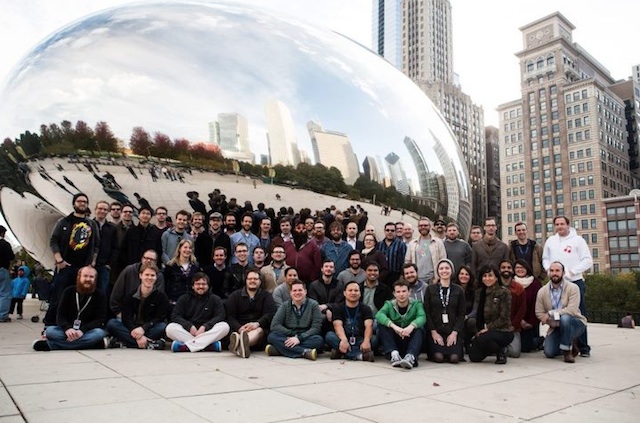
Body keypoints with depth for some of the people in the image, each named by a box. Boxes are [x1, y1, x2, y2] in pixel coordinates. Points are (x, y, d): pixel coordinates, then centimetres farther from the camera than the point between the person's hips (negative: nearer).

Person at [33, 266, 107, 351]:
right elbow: (60, 315, -1)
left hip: (88, 331, -1)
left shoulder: (100, 296, -1)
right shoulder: (68, 291, 6)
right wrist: (67, 328, -23)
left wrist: (82, 330, -25)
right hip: (67, 330, 1)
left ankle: (50, 345, -30)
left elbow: (100, 319, -8)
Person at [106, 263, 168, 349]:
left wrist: (143, 328, -24)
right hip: (132, 328, 2)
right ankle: (148, 344, -33)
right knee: (111, 323, -22)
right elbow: (126, 318, -7)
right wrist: (138, 336, -23)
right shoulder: (130, 296, 3)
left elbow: (160, 318, -7)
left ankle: (125, 341, -30)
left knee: (163, 327, -32)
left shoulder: (161, 297, 1)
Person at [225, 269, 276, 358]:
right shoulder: (235, 295, 19)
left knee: (259, 330, -37)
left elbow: (270, 314, 0)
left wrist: (257, 324, -22)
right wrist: (240, 328, -16)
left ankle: (238, 346, -67)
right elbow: (230, 316, 6)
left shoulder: (266, 296, 18)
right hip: (239, 328, 1)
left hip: (259, 327, -1)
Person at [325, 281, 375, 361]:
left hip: (359, 341, 0)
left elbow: (368, 326, -15)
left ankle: (343, 352, -32)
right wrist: (344, 340, -39)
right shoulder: (338, 309, 2)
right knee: (329, 335, -29)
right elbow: (338, 325, -16)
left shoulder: (365, 309, 4)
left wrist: (366, 341, -37)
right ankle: (359, 355, -39)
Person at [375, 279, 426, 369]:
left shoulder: (416, 304, 2)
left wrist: (412, 326, -42)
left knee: (418, 330, -29)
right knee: (382, 325, -22)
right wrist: (394, 326, -40)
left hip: (410, 341, -1)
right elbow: (379, 315, -21)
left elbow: (422, 317, -20)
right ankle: (394, 354, -36)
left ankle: (410, 357, -50)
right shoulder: (389, 304, 1)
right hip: (394, 343, 1)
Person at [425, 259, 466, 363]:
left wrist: (455, 332, -8)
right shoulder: (430, 289, 5)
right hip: (435, 330, -1)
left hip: (452, 331, 1)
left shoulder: (458, 290, 7)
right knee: (438, 357, -21)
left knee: (454, 357, -18)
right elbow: (427, 312, 1)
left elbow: (461, 314, 4)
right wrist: (433, 332, -9)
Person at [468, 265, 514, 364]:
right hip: (485, 330, 6)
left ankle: (501, 350, -3)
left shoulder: (504, 292, -10)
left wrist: (488, 328, -16)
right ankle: (495, 348, 22)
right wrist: (478, 331, -1)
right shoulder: (479, 293, 8)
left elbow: (504, 318, -12)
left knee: (482, 339, -34)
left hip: (503, 331, -6)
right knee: (474, 356, -8)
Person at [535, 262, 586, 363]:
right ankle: (570, 345, 23)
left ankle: (568, 351, -16)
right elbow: (539, 312, -5)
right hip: (555, 328, 4)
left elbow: (572, 310, -27)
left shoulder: (573, 288, -14)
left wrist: (550, 313, -28)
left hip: (575, 323, -4)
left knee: (565, 318, -37)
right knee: (549, 353, -12)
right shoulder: (542, 291, -4)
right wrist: (553, 323, -20)